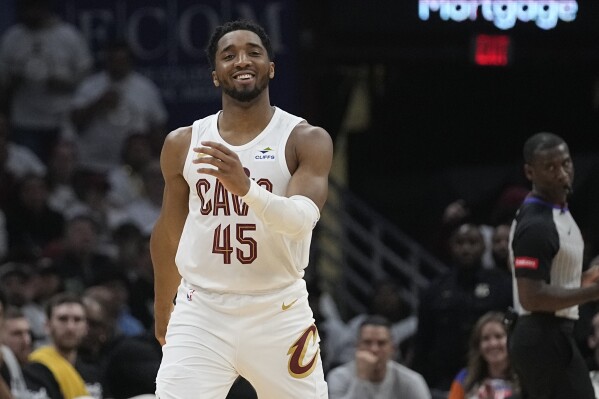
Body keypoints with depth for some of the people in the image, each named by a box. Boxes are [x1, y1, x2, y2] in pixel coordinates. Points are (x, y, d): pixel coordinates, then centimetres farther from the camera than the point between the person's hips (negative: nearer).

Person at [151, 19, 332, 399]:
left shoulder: (307, 140, -5)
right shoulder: (183, 144, 5)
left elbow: (303, 218, -21)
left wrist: (245, 186, -39)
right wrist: (162, 312, 25)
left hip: (279, 314, -1)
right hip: (201, 313, 1)